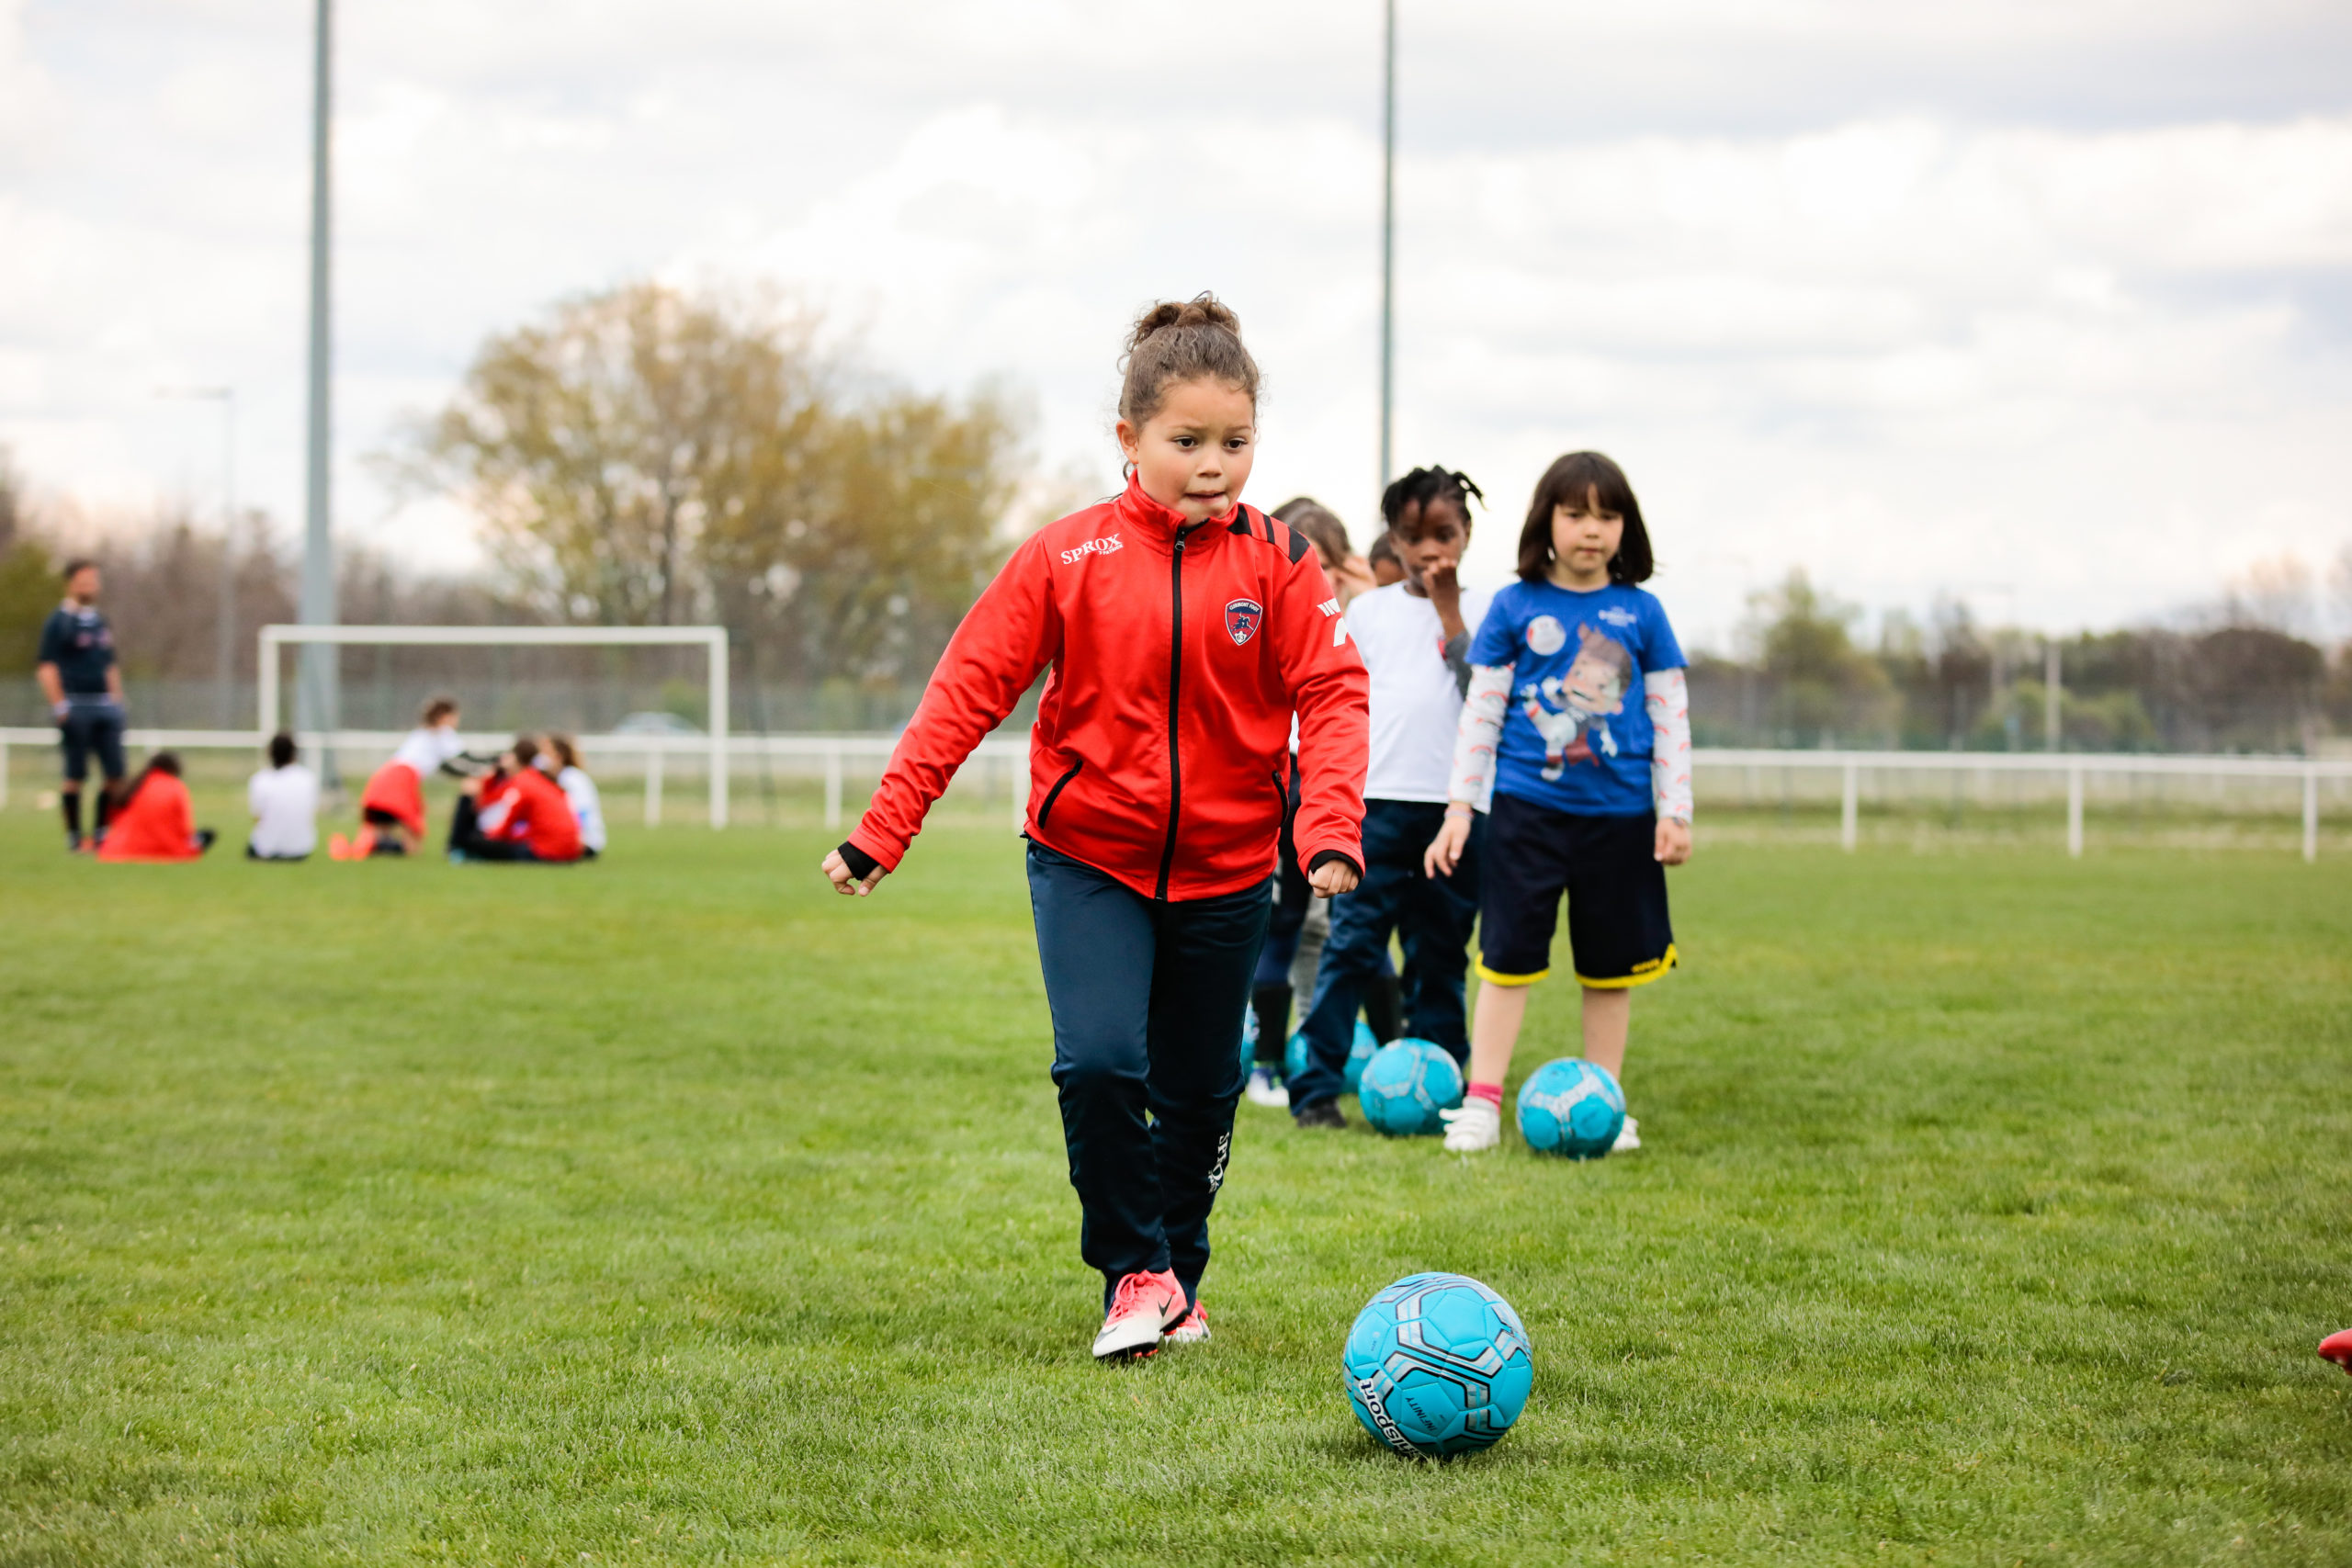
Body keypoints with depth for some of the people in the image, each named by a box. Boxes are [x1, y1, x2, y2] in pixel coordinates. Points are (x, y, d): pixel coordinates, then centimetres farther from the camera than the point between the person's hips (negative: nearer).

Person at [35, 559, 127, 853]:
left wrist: (117, 702, 16)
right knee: (75, 774, -2)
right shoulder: (58, 622, -3)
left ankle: (102, 831, 9)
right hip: (75, 705, -6)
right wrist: (60, 707, -15)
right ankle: (74, 836, 4)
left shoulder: (101, 623, 17)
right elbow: (46, 666, -8)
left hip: (105, 706, 6)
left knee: (115, 773, 0)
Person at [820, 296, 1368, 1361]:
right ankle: (1132, 1273, -1)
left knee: (1199, 1093, 9)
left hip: (1223, 868, 1)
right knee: (1099, 1062, -19)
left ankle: (1177, 1282, 31)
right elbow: (970, 686, -5)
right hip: (1088, 857, -1)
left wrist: (1331, 827, -23)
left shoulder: (1277, 563, -4)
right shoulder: (1068, 557, -6)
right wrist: (882, 830, -9)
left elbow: (1331, 693, -7)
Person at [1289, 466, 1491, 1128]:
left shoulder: (1479, 611, 7)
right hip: (1377, 801, 0)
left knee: (1440, 955, 7)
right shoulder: (1369, 611, 9)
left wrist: (1448, 611, -9)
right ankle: (1316, 1087, -7)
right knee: (1352, 944, -7)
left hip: (1456, 806, 0)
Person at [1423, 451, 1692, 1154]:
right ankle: (1481, 1101, 1)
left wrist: (1675, 812, 3)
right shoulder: (1514, 607, 1)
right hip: (1527, 808, -1)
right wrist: (1458, 811, 1)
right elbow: (1480, 711, 4)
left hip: (1619, 813, 2)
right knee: (1508, 953, -4)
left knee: (1610, 964, 8)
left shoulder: (1641, 613, 5)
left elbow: (1670, 716, 8)